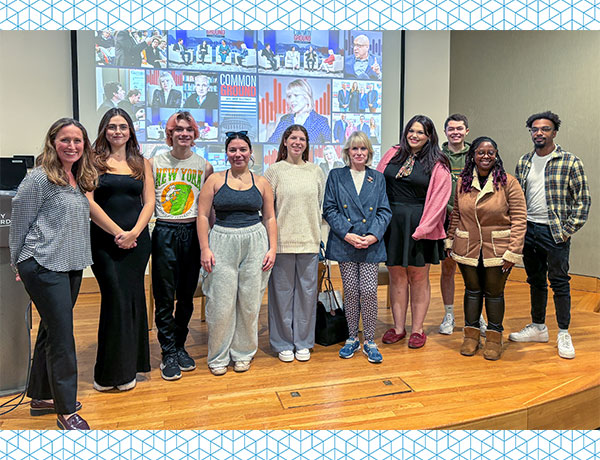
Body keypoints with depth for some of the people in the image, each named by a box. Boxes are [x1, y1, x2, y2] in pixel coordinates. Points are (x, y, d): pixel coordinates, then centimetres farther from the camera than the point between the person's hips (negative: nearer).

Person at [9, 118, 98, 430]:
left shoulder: (80, 180, 12)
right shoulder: (39, 178, -10)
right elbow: (19, 222, -4)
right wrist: (18, 262, 3)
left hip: (72, 266, 7)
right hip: (43, 266, -7)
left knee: (51, 332, 17)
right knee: (62, 336, -5)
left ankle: (41, 397, 32)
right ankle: (66, 410, 8)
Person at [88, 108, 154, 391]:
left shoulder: (142, 163, 12)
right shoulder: (94, 161, 3)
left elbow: (149, 202, 6)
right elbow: (89, 202, -6)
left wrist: (134, 232, -9)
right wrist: (117, 232, -12)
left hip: (137, 239, 3)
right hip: (104, 239, -3)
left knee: (133, 298, 5)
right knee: (117, 299, -6)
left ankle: (128, 368, 19)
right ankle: (110, 371, 9)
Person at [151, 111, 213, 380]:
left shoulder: (205, 167, 5)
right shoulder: (155, 163, 3)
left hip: (192, 233, 1)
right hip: (164, 234, -1)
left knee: (187, 295, 10)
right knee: (164, 297, 1)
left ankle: (180, 346, 26)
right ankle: (169, 353, 13)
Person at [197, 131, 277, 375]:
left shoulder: (261, 183, 8)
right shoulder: (215, 180, 4)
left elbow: (270, 218, 10)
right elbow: (203, 215, 1)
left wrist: (272, 249, 2)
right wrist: (205, 248, -7)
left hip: (255, 244, 2)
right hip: (222, 244, -1)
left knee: (250, 302, 7)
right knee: (221, 304, 1)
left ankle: (243, 353, 26)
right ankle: (218, 356, 22)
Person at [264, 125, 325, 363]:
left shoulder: (316, 171, 9)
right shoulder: (274, 170, 1)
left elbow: (322, 205, 13)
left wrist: (317, 233, 7)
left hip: (309, 241, 3)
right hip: (282, 240, -2)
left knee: (307, 291, 8)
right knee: (282, 291, 5)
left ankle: (303, 342, 24)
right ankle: (283, 343, 20)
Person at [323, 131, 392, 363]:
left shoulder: (378, 178, 10)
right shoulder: (336, 176, 6)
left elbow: (385, 211, 6)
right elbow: (329, 209, 0)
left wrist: (373, 236, -10)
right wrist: (347, 234, -11)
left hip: (371, 245, 1)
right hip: (344, 243, 0)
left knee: (369, 290, -3)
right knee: (351, 291, 3)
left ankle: (369, 341, 13)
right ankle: (352, 338, 21)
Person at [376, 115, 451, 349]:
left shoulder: (437, 165, 0)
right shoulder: (393, 154, 10)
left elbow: (438, 200, -6)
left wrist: (422, 229, -15)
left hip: (418, 225, -3)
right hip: (391, 222, 3)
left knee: (419, 277, 6)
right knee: (396, 276, 9)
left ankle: (417, 330, 18)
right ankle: (398, 327, 21)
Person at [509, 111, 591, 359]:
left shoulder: (570, 162, -5)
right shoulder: (523, 162, 9)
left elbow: (583, 199, -5)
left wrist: (568, 230, -11)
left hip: (555, 232, -4)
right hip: (528, 229, 5)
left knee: (559, 282, 2)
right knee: (535, 281, 14)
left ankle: (563, 334, 15)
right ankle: (538, 327, 26)